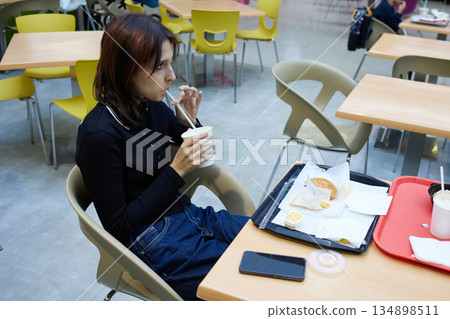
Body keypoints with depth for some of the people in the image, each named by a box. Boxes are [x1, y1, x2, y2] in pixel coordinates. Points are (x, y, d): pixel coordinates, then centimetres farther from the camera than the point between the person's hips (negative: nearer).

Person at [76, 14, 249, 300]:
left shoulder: (153, 106, -1)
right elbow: (118, 228, -19)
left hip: (190, 216, 7)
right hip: (154, 245, -7)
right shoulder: (99, 134, -22)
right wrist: (176, 170, -24)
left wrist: (189, 121, -6)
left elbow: (198, 159, 16)